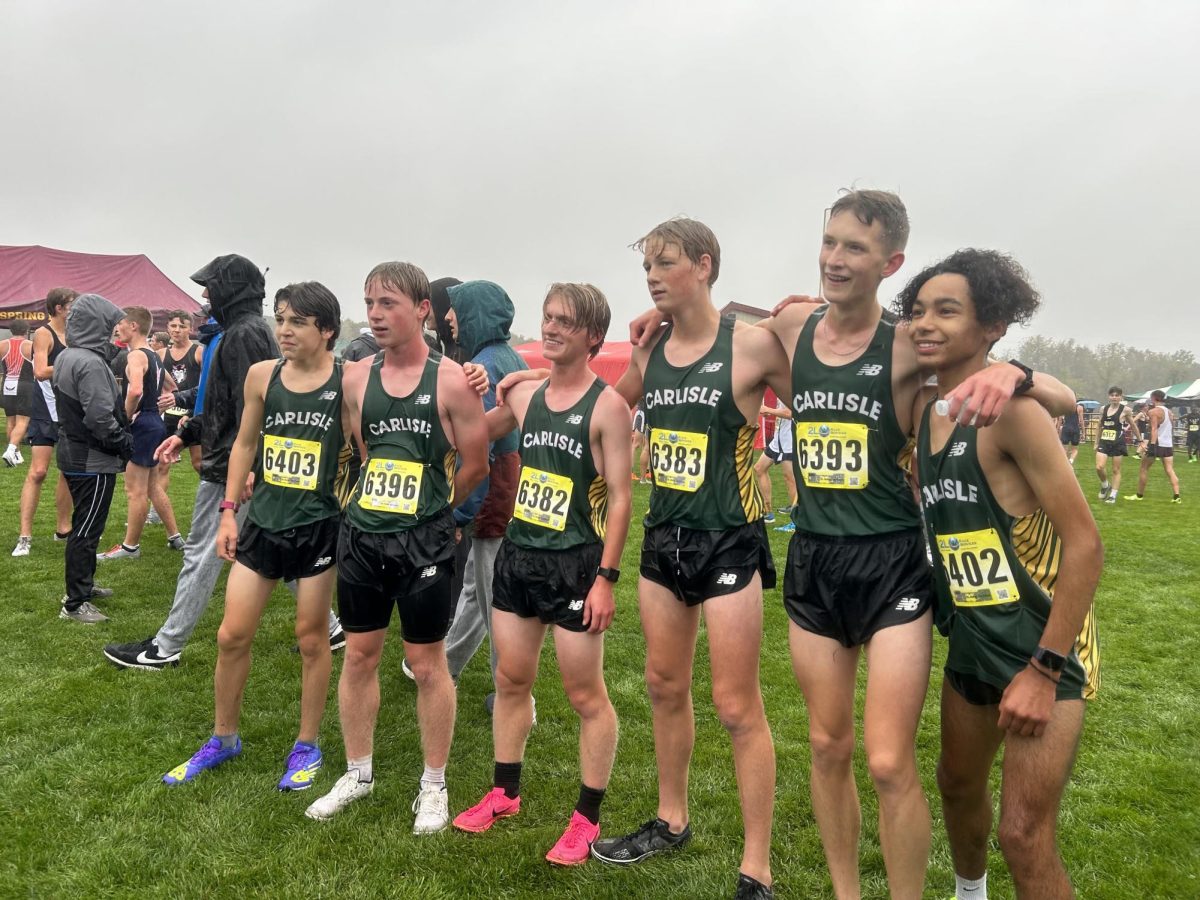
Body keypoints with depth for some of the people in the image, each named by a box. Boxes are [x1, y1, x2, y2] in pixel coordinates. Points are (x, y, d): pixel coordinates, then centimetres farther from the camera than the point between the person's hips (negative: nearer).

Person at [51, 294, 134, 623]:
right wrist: (125, 444, -11)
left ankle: (82, 585, 33)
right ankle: (75, 604, 8)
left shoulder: (64, 358, 9)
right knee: (86, 531, -1)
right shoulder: (90, 363, -22)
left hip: (73, 453, 10)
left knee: (83, 526, 21)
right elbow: (100, 417, -26)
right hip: (93, 461, -10)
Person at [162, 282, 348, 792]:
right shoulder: (262, 375, 1)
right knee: (232, 636, 10)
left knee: (311, 638, 9)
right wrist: (228, 511, 8)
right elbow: (244, 444, 9)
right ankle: (223, 740, 31)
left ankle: (307, 747, 27)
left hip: (319, 526, -4)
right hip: (263, 521, 4)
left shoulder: (348, 382, -11)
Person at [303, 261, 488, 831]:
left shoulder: (450, 381, -10)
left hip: (423, 541, -4)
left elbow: (475, 464, -2)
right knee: (359, 655, 14)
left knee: (427, 665, 6)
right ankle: (358, 773, 32)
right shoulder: (356, 378, 4)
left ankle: (434, 785, 24)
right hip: (362, 534, 5)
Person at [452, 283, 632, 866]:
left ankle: (587, 817, 19)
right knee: (511, 681, 17)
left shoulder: (607, 405, -10)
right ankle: (504, 793, 34)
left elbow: (619, 497, -12)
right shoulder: (524, 395, 7)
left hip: (574, 564, -6)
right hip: (517, 556, 6)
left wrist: (606, 577, -16)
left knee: (585, 696, 4)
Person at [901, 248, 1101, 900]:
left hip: (1043, 644, -7)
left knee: (1024, 834, -7)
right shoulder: (921, 412, 0)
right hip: (971, 641, 8)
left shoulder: (1010, 410, -23)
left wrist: (1045, 670, -21)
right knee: (958, 784, 24)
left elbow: (1085, 544, -22)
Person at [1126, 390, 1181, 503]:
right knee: (1170, 470, 4)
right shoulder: (1169, 412, 14)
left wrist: (1152, 445, -25)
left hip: (1157, 443, -7)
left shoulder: (1153, 411, -10)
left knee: (1144, 469, 7)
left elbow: (1154, 429, -20)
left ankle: (1139, 495, 13)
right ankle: (1176, 496, -7)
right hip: (1168, 444, 7)